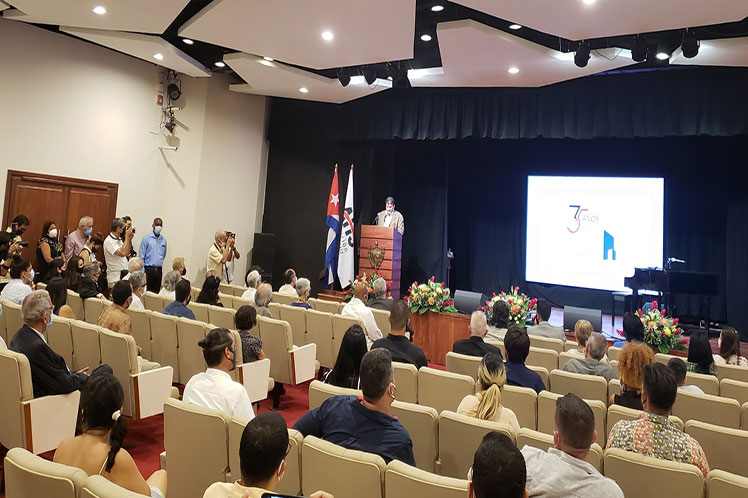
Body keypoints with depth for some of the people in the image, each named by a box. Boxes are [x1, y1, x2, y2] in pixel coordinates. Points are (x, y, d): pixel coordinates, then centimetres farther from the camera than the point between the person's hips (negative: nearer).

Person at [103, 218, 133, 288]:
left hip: (124, 275, 8)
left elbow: (127, 253, 16)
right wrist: (127, 237, -20)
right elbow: (122, 253, -29)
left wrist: (129, 239, 6)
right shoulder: (109, 241, -15)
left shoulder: (119, 239, 13)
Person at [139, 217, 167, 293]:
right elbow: (142, 256, -4)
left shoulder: (163, 240, 8)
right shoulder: (146, 238, -4)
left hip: (159, 270, 4)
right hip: (148, 269, -4)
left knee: (156, 292, 8)